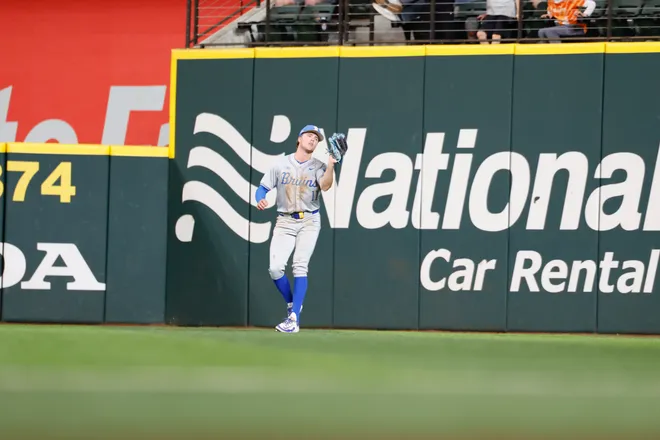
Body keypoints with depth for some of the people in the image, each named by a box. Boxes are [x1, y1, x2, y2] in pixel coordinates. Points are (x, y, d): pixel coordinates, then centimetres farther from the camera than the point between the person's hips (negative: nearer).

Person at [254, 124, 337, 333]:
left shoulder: (318, 166, 2)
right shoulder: (281, 164, 5)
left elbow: (325, 186, -17)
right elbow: (263, 188, 6)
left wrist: (331, 166, -32)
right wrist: (260, 200, -15)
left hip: (309, 221, -1)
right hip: (285, 222, 1)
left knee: (300, 266, -14)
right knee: (275, 268, -11)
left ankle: (294, 318, -13)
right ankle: (292, 305, 15)